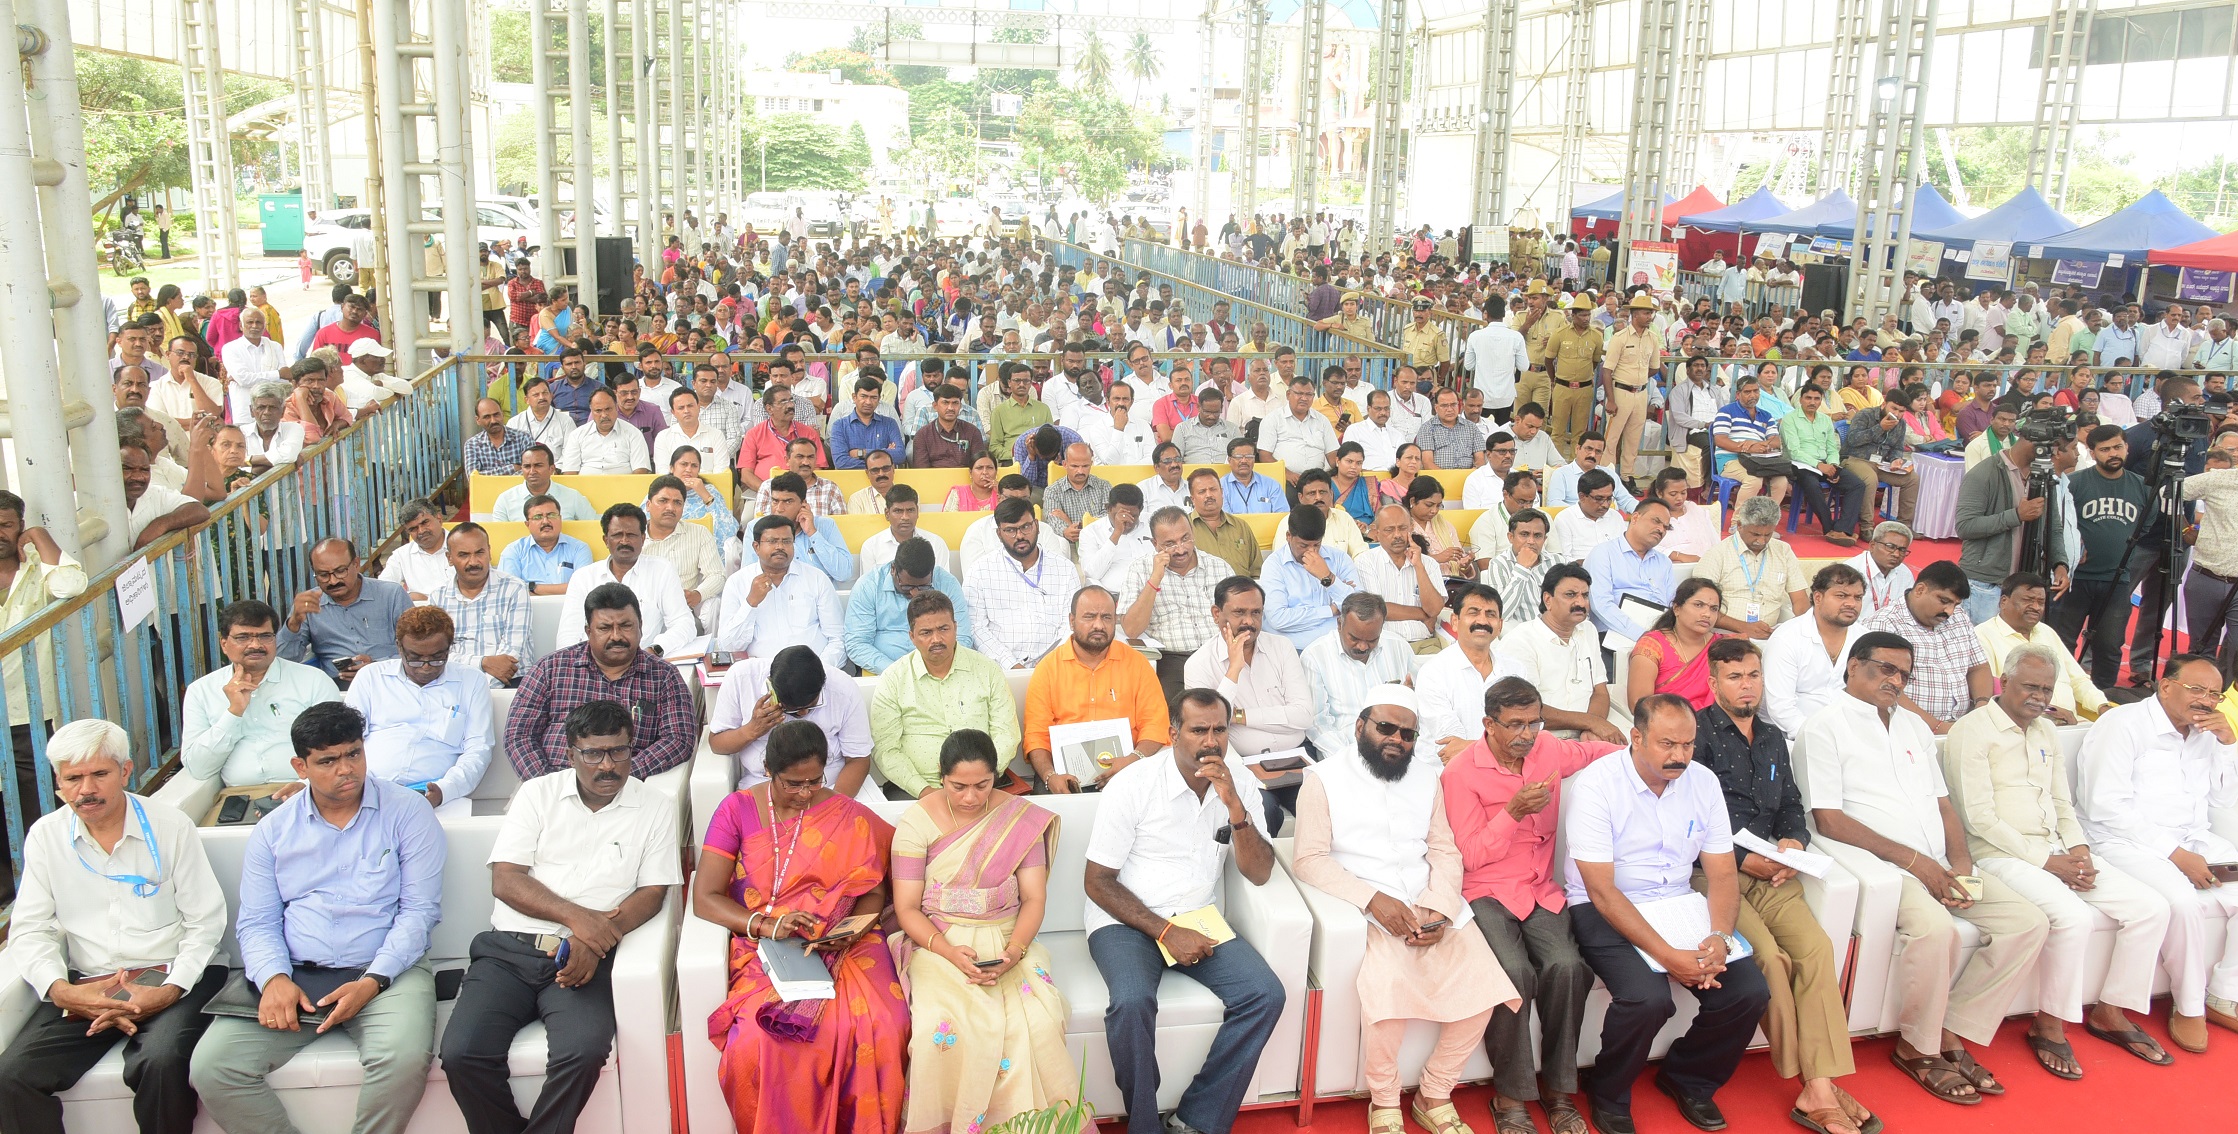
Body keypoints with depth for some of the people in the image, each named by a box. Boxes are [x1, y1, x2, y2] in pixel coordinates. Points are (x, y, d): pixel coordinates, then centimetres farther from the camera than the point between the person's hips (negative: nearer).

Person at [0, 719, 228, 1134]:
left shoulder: (170, 826, -1)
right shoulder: (45, 836, 6)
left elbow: (206, 922, -1)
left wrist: (170, 990, -16)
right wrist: (59, 990, -14)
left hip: (170, 978, -3)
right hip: (87, 987, 3)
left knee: (161, 1061, -32)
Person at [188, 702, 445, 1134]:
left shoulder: (407, 812, 1)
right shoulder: (273, 830, 12)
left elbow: (419, 910, -3)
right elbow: (256, 923, 9)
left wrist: (372, 982, -16)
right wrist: (274, 979, -12)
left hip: (385, 970, -3)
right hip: (294, 974, 3)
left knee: (403, 1060, -32)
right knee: (211, 1067, -19)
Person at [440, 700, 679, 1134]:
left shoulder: (655, 808, 8)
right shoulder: (538, 794, 10)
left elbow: (653, 893, 1)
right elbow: (505, 880, 1)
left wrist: (594, 941, -16)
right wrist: (574, 915, -14)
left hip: (585, 955, -1)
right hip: (509, 948, 2)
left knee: (584, 1050, -29)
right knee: (462, 1054, -20)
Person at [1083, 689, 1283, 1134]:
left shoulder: (1240, 781, 0)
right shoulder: (1133, 784, -12)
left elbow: (1259, 874, -5)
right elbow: (1097, 881, -9)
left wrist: (1234, 805, -21)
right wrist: (1165, 931, -18)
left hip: (1199, 921, 4)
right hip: (1125, 920, -4)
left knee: (1265, 994, -19)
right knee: (1133, 1002, -33)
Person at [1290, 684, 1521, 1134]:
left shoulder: (1426, 777, 16)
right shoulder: (1324, 779, 1)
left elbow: (1445, 851, 10)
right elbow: (1311, 860, -7)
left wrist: (1438, 907, -9)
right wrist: (1373, 899, -19)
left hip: (1432, 907, 5)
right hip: (1365, 911, -5)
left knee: (1481, 979, -17)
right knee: (1387, 983, -31)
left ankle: (1435, 1096, 3)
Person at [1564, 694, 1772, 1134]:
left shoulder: (1703, 781, 0)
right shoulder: (1596, 784, -17)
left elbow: (1722, 875, 2)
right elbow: (1602, 891, -20)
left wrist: (1720, 937, -18)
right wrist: (1666, 954, -27)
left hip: (1679, 904, 6)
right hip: (1606, 910, -5)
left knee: (1749, 991, -14)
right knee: (1648, 998, -30)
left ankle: (1688, 1080, 15)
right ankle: (1609, 1098, 0)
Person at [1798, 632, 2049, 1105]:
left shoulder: (1913, 725, 22)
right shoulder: (1824, 726, -2)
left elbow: (1942, 804, 20)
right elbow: (1828, 819, -11)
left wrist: (1961, 861, 0)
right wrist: (1912, 859, -14)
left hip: (1938, 866, 8)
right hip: (1878, 866, -8)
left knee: (2028, 922, -8)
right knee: (1936, 927, -32)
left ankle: (1951, 1033, -1)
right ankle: (1916, 1047, -8)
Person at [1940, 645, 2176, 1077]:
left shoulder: (2045, 731, 18)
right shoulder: (1972, 731, -8)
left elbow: (2062, 803, 21)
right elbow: (1980, 818, -14)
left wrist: (2078, 848, 1)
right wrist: (2046, 860, -15)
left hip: (2056, 850, 8)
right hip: (2001, 855, -8)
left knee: (2151, 907, -5)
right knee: (2074, 917, -30)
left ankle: (2110, 1012, 9)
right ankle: (2049, 1025, -11)